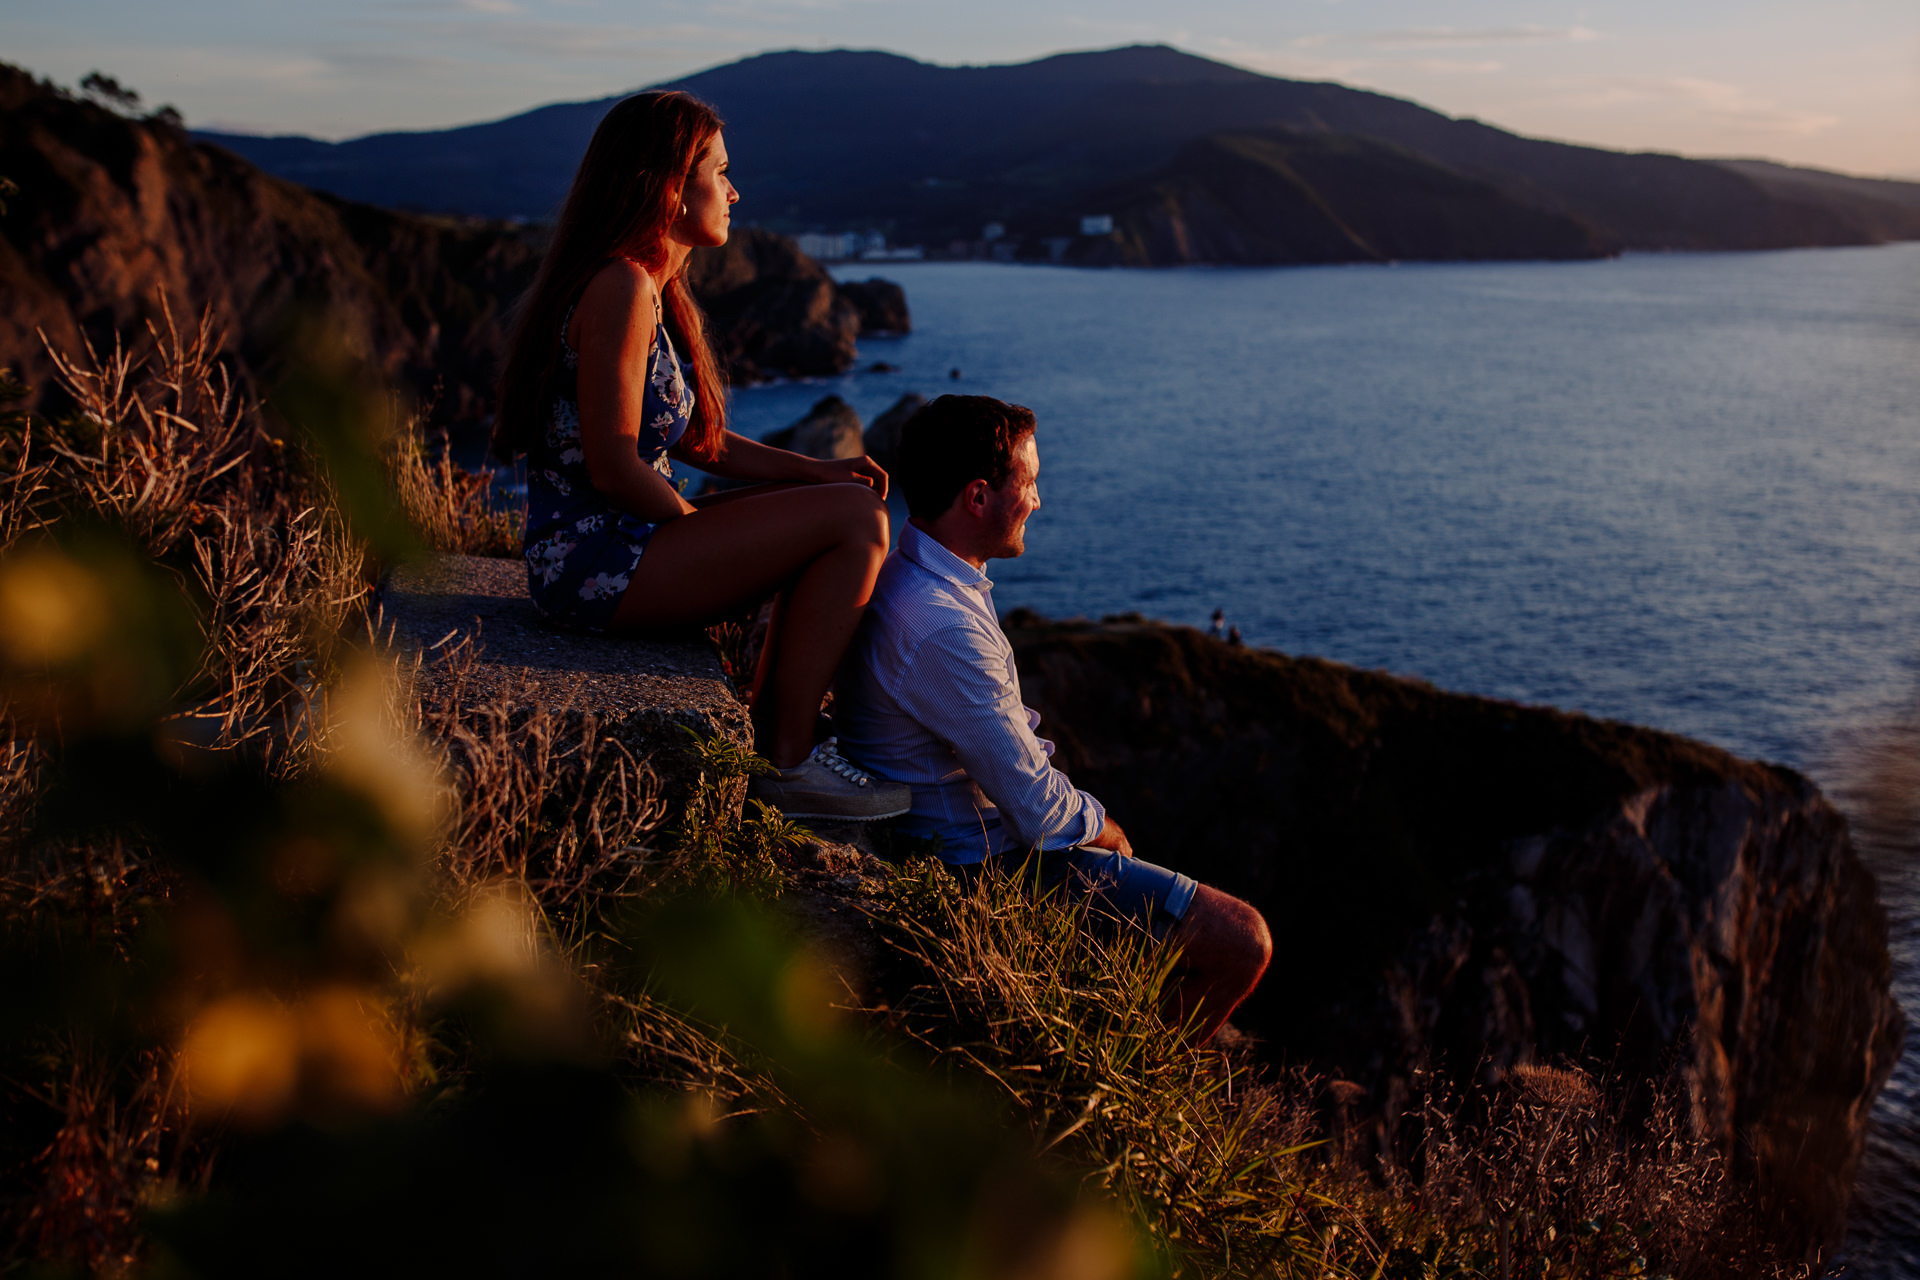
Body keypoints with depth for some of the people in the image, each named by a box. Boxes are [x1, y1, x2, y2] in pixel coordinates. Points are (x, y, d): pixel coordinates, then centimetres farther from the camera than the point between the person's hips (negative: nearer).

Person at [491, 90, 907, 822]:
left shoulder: (654, 289, 14)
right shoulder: (622, 287, -17)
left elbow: (686, 437, 18)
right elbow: (612, 466, -21)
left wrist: (813, 470, 8)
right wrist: (706, 532, -7)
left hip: (615, 547, 10)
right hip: (599, 562, -10)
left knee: (837, 505, 17)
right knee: (855, 519, -15)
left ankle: (765, 734, 17)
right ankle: (790, 764, -7)